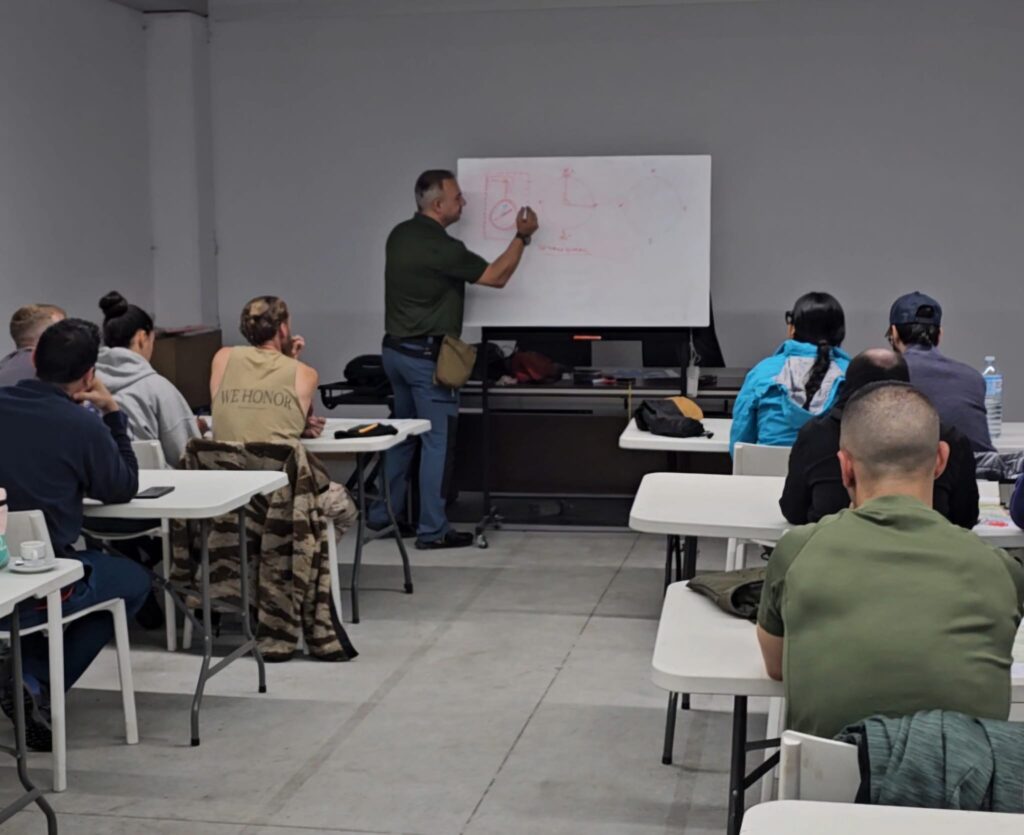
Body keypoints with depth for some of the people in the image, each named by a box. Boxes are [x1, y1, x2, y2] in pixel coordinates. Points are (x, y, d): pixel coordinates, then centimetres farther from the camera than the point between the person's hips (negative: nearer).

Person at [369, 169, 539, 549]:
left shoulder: (400, 235, 6)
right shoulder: (441, 247, -19)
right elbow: (497, 277, -10)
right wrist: (522, 236, 0)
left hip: (395, 348, 9)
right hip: (426, 355, -9)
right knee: (437, 440, -1)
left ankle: (383, 515, 25)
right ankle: (432, 530, 3)